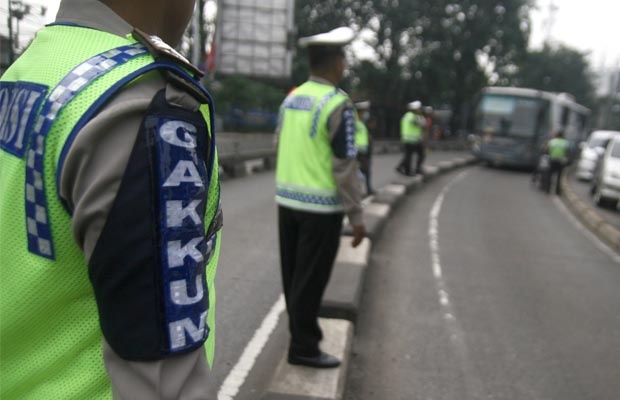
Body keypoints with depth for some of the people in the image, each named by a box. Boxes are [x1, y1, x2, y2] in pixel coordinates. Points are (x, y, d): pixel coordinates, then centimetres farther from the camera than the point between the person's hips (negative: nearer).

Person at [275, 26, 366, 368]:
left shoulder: (291, 98, 6)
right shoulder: (338, 105, -16)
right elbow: (345, 167, -18)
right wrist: (356, 216, -12)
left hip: (287, 200, 7)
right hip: (321, 206, -7)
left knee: (294, 273, 18)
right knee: (310, 279, 4)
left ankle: (301, 330, 35)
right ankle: (303, 346, 16)